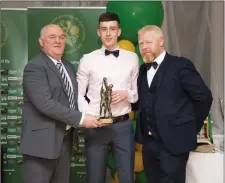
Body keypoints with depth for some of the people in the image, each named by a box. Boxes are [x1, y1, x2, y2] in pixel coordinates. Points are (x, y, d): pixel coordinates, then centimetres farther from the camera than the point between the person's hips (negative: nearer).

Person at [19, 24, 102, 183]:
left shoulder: (68, 66, 14)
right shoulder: (34, 67, -13)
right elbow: (45, 103, -23)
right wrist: (80, 118, -21)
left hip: (65, 138, 8)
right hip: (42, 140, -7)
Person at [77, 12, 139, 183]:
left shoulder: (132, 58, 4)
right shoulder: (88, 59, 0)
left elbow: (139, 92, 9)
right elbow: (78, 93, 3)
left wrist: (127, 94, -12)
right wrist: (89, 116, -12)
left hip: (123, 125, 1)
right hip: (96, 125, -1)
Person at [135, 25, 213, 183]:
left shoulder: (180, 65, -9)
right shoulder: (143, 70, 12)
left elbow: (204, 97, -8)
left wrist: (191, 127, -2)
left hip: (173, 141, -6)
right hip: (149, 141, 6)